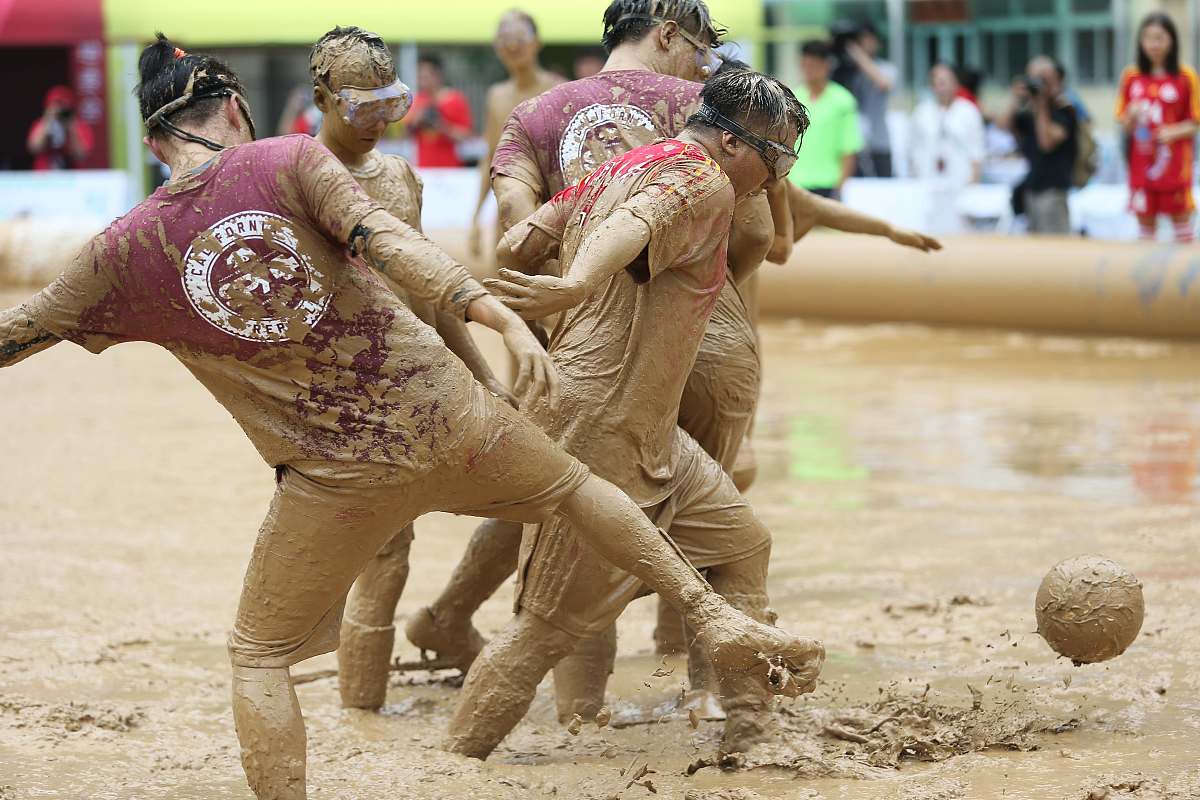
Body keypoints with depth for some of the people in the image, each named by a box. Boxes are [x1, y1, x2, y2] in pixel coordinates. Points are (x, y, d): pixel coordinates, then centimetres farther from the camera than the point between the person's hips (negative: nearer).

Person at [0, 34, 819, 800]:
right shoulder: (291, 160, -4)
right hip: (444, 415, 1)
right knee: (574, 483, 29)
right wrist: (502, 317, -28)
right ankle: (717, 619, 30)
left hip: (337, 478, -1)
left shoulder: (127, 252, -1)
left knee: (258, 658, 15)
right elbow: (385, 238, -19)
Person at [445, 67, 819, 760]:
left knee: (740, 544, 19)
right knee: (553, 624, -3)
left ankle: (752, 731, 25)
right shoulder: (705, 184, -12)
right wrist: (576, 288, -54)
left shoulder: (620, 168, 15)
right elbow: (632, 227, -35)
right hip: (600, 436, -11)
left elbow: (516, 246, 14)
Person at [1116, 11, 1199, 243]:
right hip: (1141, 164, 3)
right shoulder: (1131, 76, 6)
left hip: (1175, 162, -3)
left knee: (1181, 216, 0)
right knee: (1145, 220, 5)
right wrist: (1132, 117, -12)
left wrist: (1175, 132, -18)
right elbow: (1124, 124, 10)